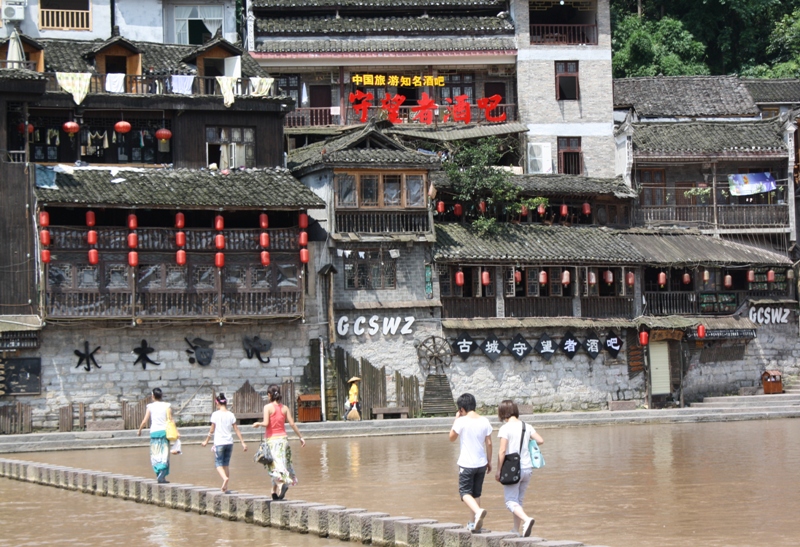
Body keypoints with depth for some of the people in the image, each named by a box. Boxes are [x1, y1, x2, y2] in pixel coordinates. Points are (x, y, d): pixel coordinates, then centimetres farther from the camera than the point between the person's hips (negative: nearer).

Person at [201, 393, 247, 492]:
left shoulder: (215, 414, -6)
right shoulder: (231, 415, 4)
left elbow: (212, 430, -2)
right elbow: (237, 430, 5)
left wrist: (206, 441, 11)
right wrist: (243, 442, 9)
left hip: (219, 442, -4)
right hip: (229, 442, 4)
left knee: (218, 464, 2)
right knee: (226, 464, 13)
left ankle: (225, 478, -27)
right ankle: (225, 487, 12)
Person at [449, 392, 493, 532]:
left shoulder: (461, 422, -12)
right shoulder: (484, 421, 0)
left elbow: (452, 438, 3)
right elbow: (489, 443, 3)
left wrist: (456, 419, 7)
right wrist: (489, 461, 13)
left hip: (466, 464, -5)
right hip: (481, 463, 5)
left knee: (465, 492, 0)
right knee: (476, 493, 16)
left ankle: (478, 511, -27)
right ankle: (473, 522, 21)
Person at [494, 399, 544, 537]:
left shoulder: (505, 428, -12)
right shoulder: (526, 426, 5)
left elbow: (502, 451, -15)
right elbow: (540, 440, 0)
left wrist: (498, 470, -8)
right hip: (527, 468, 6)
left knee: (511, 501, -2)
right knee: (519, 500, 18)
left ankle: (526, 519, -27)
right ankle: (517, 530, 22)